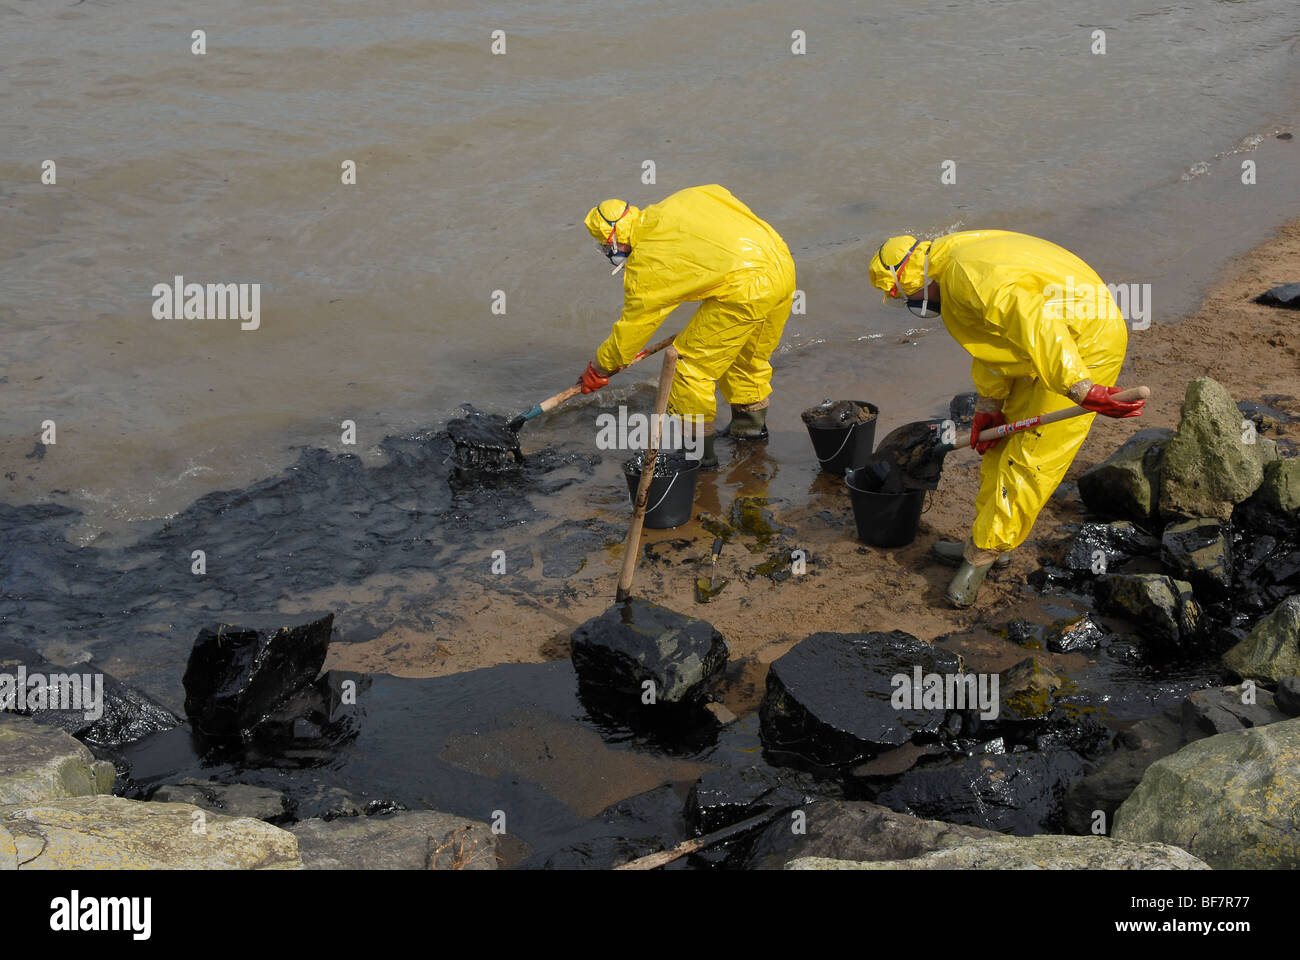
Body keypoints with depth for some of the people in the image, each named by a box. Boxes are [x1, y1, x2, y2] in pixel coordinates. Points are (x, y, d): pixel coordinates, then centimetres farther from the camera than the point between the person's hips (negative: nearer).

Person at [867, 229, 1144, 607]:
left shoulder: (969, 277, -27)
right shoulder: (953, 266, 8)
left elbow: (1034, 325, -38)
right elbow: (993, 336, 16)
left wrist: (1082, 389, -43)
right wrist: (989, 406, 12)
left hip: (1082, 350, -11)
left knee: (1028, 457, -7)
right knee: (1002, 443, 16)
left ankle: (983, 554, 0)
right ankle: (987, 543, 26)